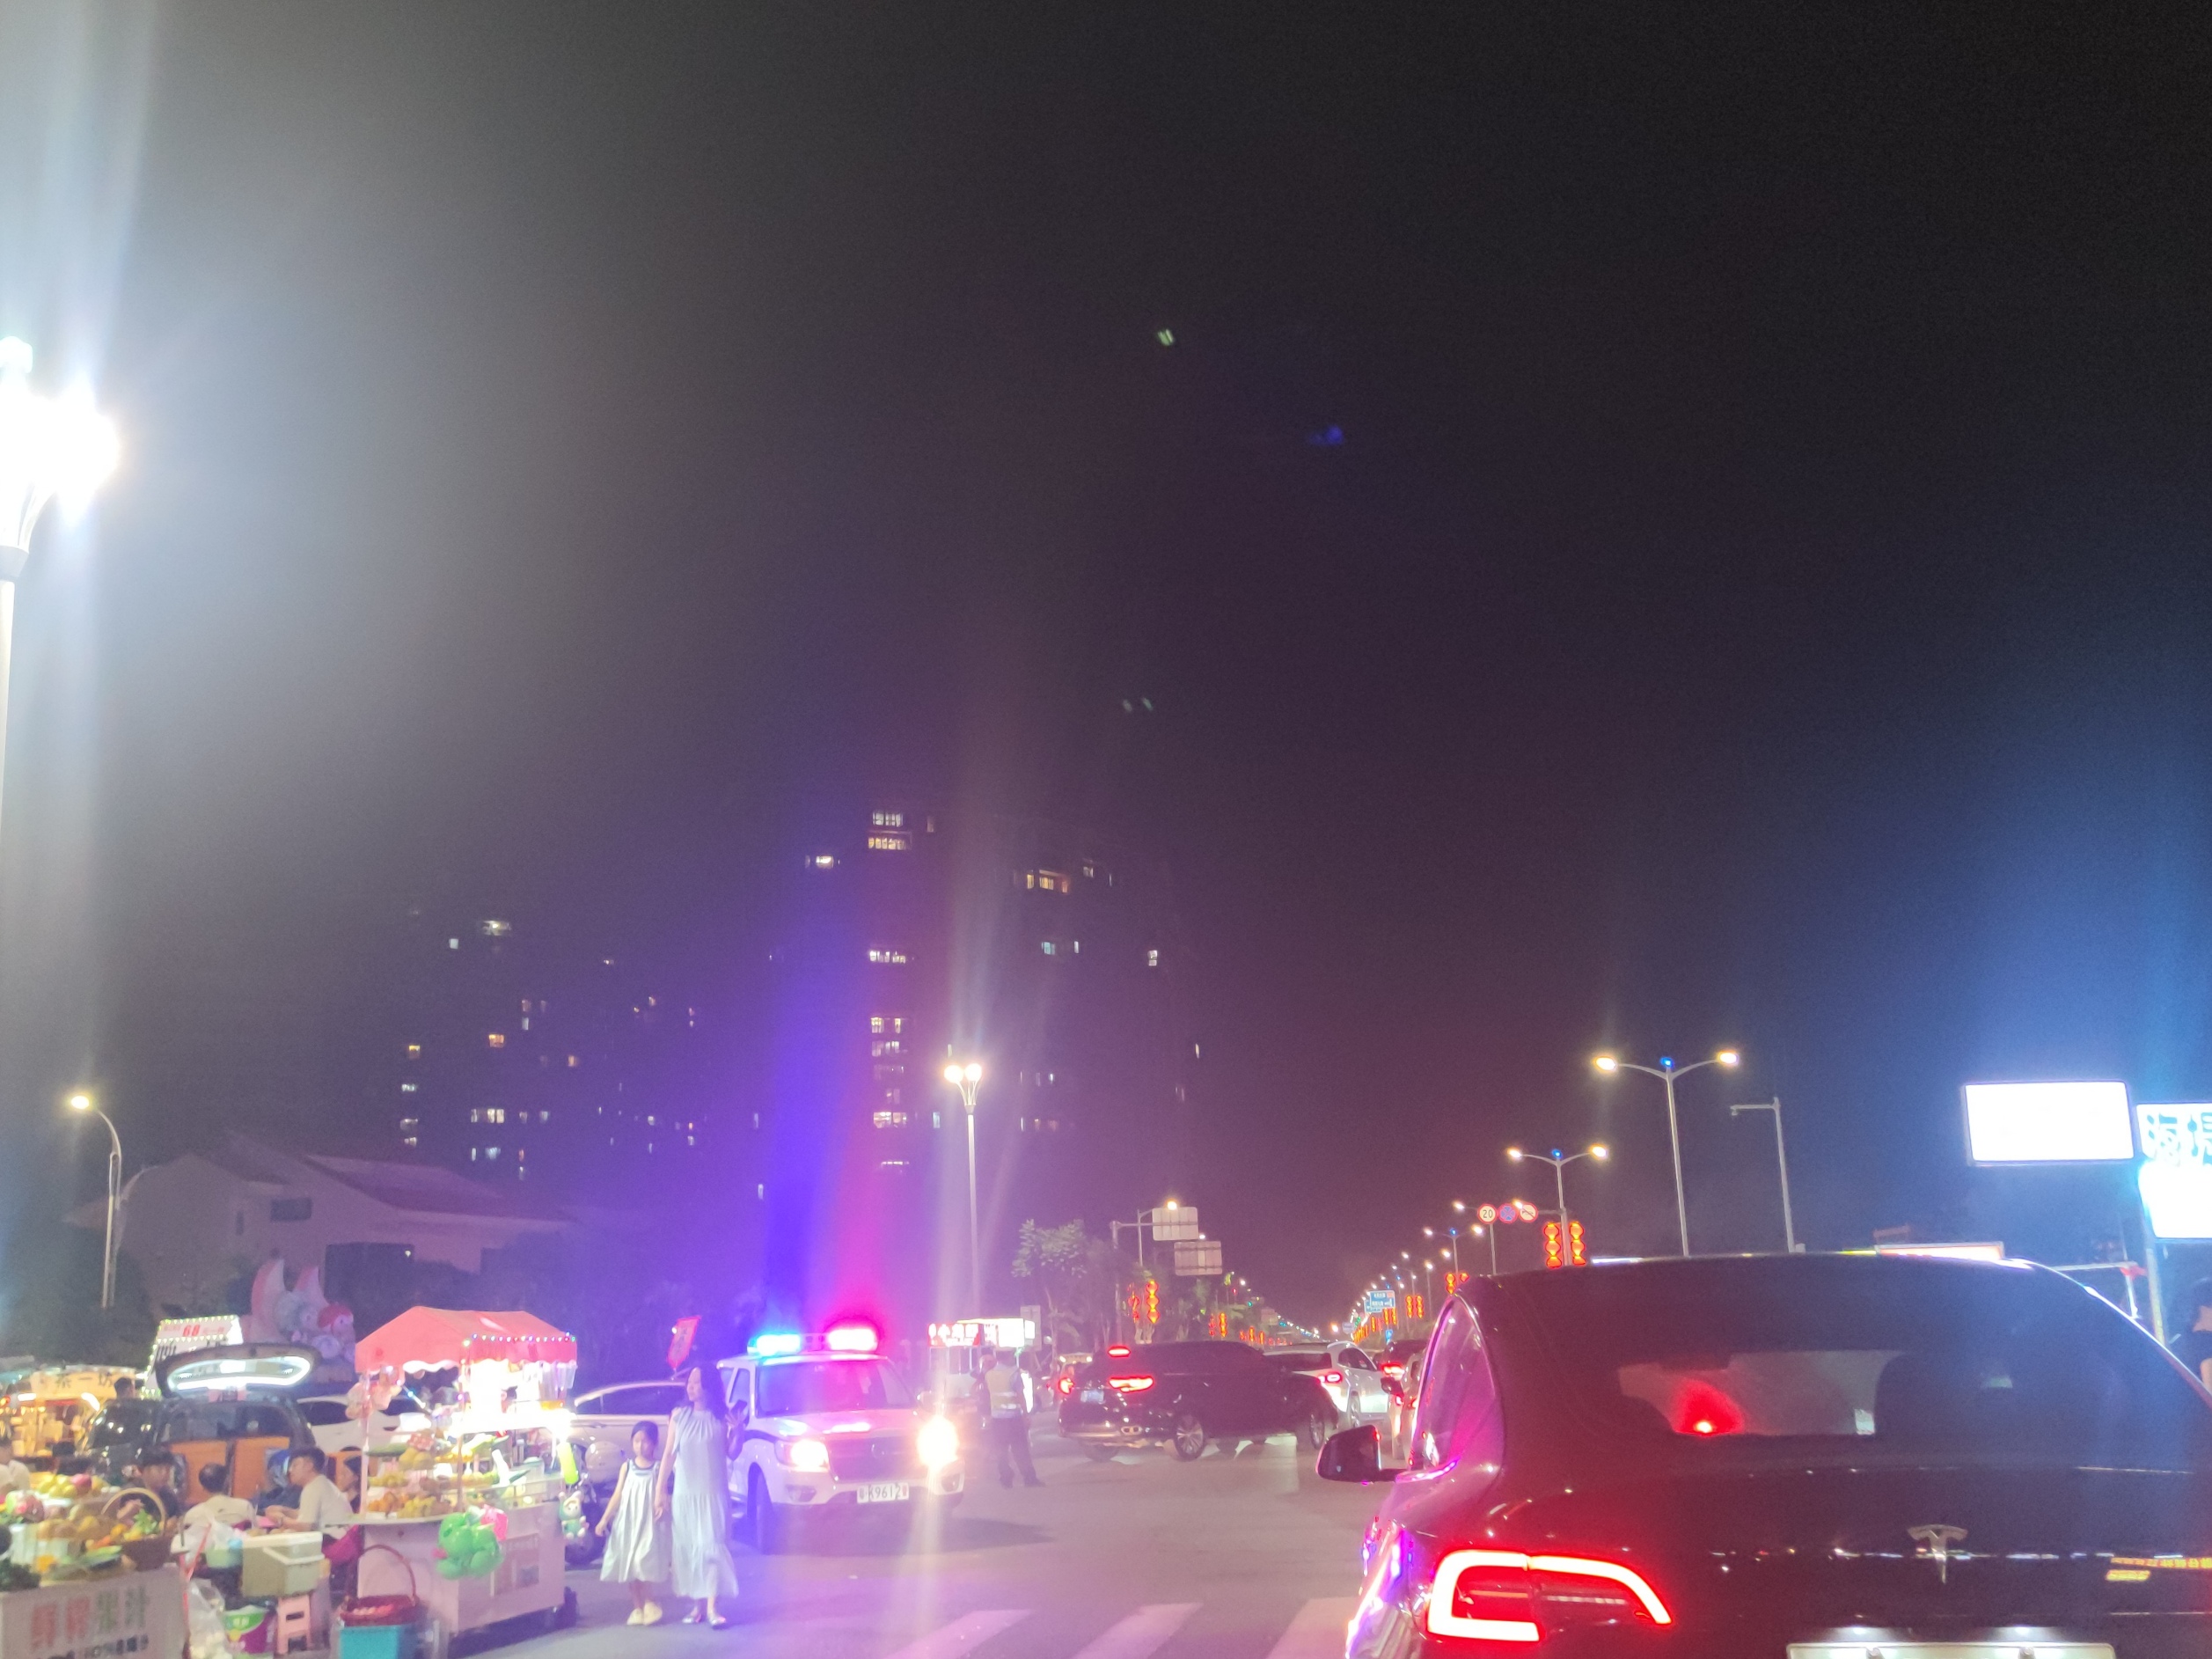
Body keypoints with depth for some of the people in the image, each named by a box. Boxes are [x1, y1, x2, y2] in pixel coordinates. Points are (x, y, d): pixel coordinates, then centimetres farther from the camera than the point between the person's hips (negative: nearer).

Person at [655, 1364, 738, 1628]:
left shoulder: (720, 1418, 0)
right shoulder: (679, 1416, 5)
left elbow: (731, 1453, -1)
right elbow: (669, 1454, 6)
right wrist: (660, 1490, 2)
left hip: (713, 1492, -3)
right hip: (684, 1493, 3)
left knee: (711, 1546, -10)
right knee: (687, 1548, 4)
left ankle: (713, 1608, -14)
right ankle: (697, 1605, 12)